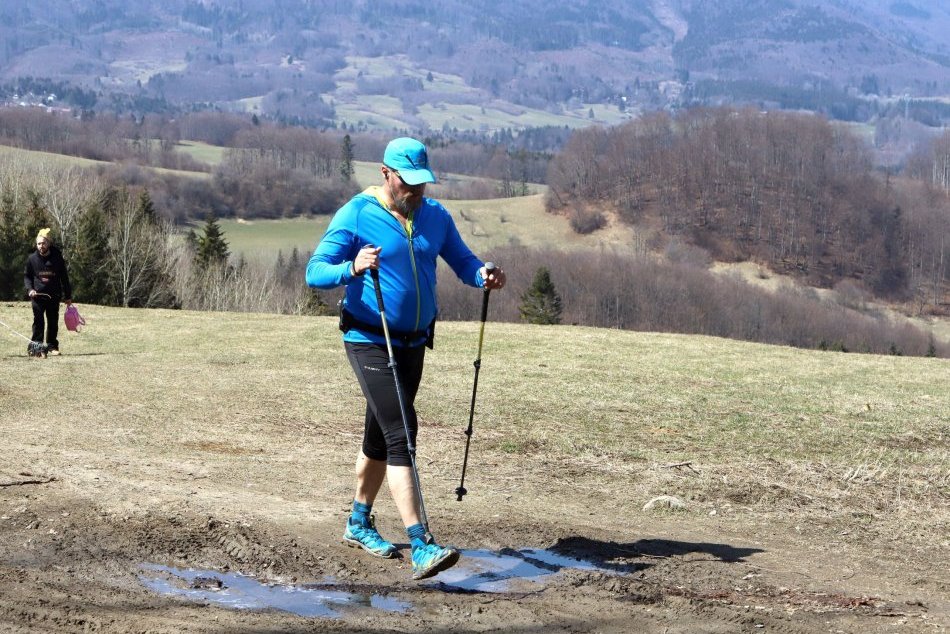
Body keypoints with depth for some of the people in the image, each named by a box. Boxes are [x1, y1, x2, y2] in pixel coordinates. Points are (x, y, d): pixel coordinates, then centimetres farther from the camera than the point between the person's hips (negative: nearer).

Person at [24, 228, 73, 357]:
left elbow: (64, 278, 7)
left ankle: (52, 346, 13)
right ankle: (36, 345, -2)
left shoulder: (57, 258, -1)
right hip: (37, 295, 0)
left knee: (53, 322, 5)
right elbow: (27, 276, 12)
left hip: (54, 296, 1)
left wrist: (68, 296, 8)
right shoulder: (32, 259, 1)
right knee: (38, 322, -5)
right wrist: (30, 289, -6)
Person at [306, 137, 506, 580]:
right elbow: (315, 272, -15)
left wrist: (483, 275, -17)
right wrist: (352, 267, -35)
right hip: (369, 342, -6)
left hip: (414, 344, 6)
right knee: (401, 434, -17)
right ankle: (421, 545, -23)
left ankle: (359, 523, 35)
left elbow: (462, 260, 6)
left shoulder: (435, 216, 7)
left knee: (381, 436, 18)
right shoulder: (356, 215, -11)